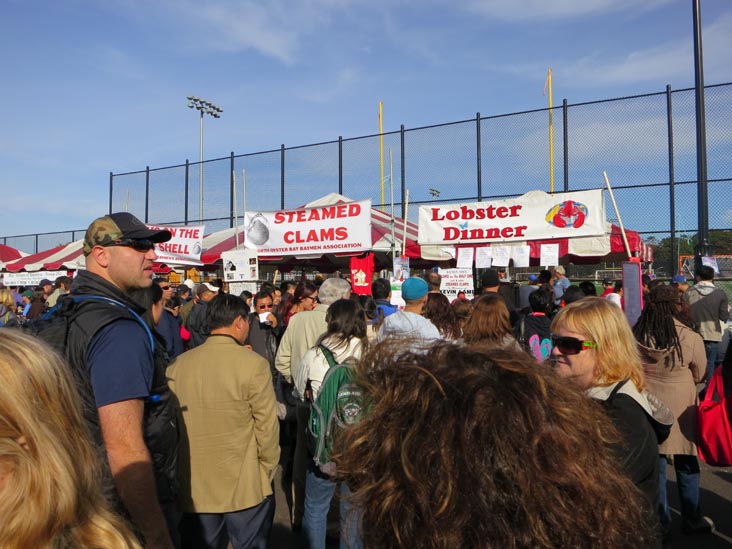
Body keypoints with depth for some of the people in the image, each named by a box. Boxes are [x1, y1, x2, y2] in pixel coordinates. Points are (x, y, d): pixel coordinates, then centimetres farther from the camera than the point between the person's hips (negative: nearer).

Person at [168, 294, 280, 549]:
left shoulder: (178, 365, -4)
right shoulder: (253, 364, -17)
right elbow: (266, 427, -13)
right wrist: (268, 471, 0)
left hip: (194, 485, 4)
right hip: (245, 486, -4)